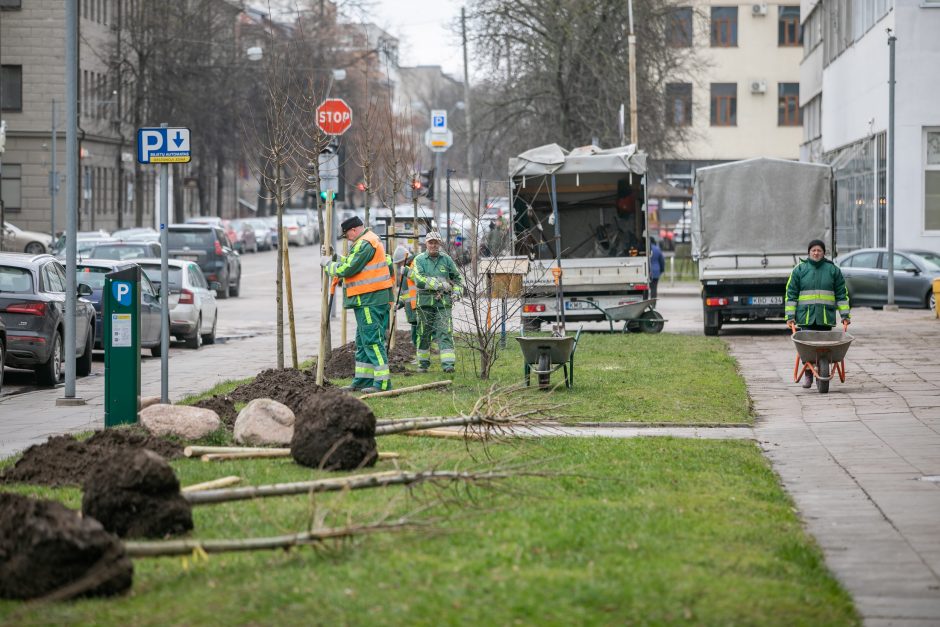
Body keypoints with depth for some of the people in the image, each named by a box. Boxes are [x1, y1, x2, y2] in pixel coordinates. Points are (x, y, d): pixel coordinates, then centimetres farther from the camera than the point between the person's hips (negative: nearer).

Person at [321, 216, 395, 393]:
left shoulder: (365, 244, -15)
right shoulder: (369, 241, 19)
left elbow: (347, 269, -17)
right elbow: (352, 264, 22)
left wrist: (328, 264, -3)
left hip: (369, 300, -11)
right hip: (369, 300, 11)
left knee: (372, 340, -11)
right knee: (363, 341, 15)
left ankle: (382, 382, -12)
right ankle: (362, 381, 21)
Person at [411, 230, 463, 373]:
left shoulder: (446, 259, 9)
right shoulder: (419, 260, 1)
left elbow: (457, 277, 20)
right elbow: (419, 280, -14)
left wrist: (456, 292, 5)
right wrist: (440, 284, -17)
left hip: (443, 302, 0)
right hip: (425, 301, 0)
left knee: (445, 332, -9)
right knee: (424, 333, 7)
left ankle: (448, 363, -16)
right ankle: (423, 363, 20)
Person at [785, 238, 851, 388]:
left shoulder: (833, 270, 10)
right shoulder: (799, 269, 7)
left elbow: (841, 294, 12)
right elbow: (791, 293, 7)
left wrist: (845, 315, 6)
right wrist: (790, 316, 0)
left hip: (826, 317, 0)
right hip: (805, 316, 0)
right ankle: (808, 374, 5)